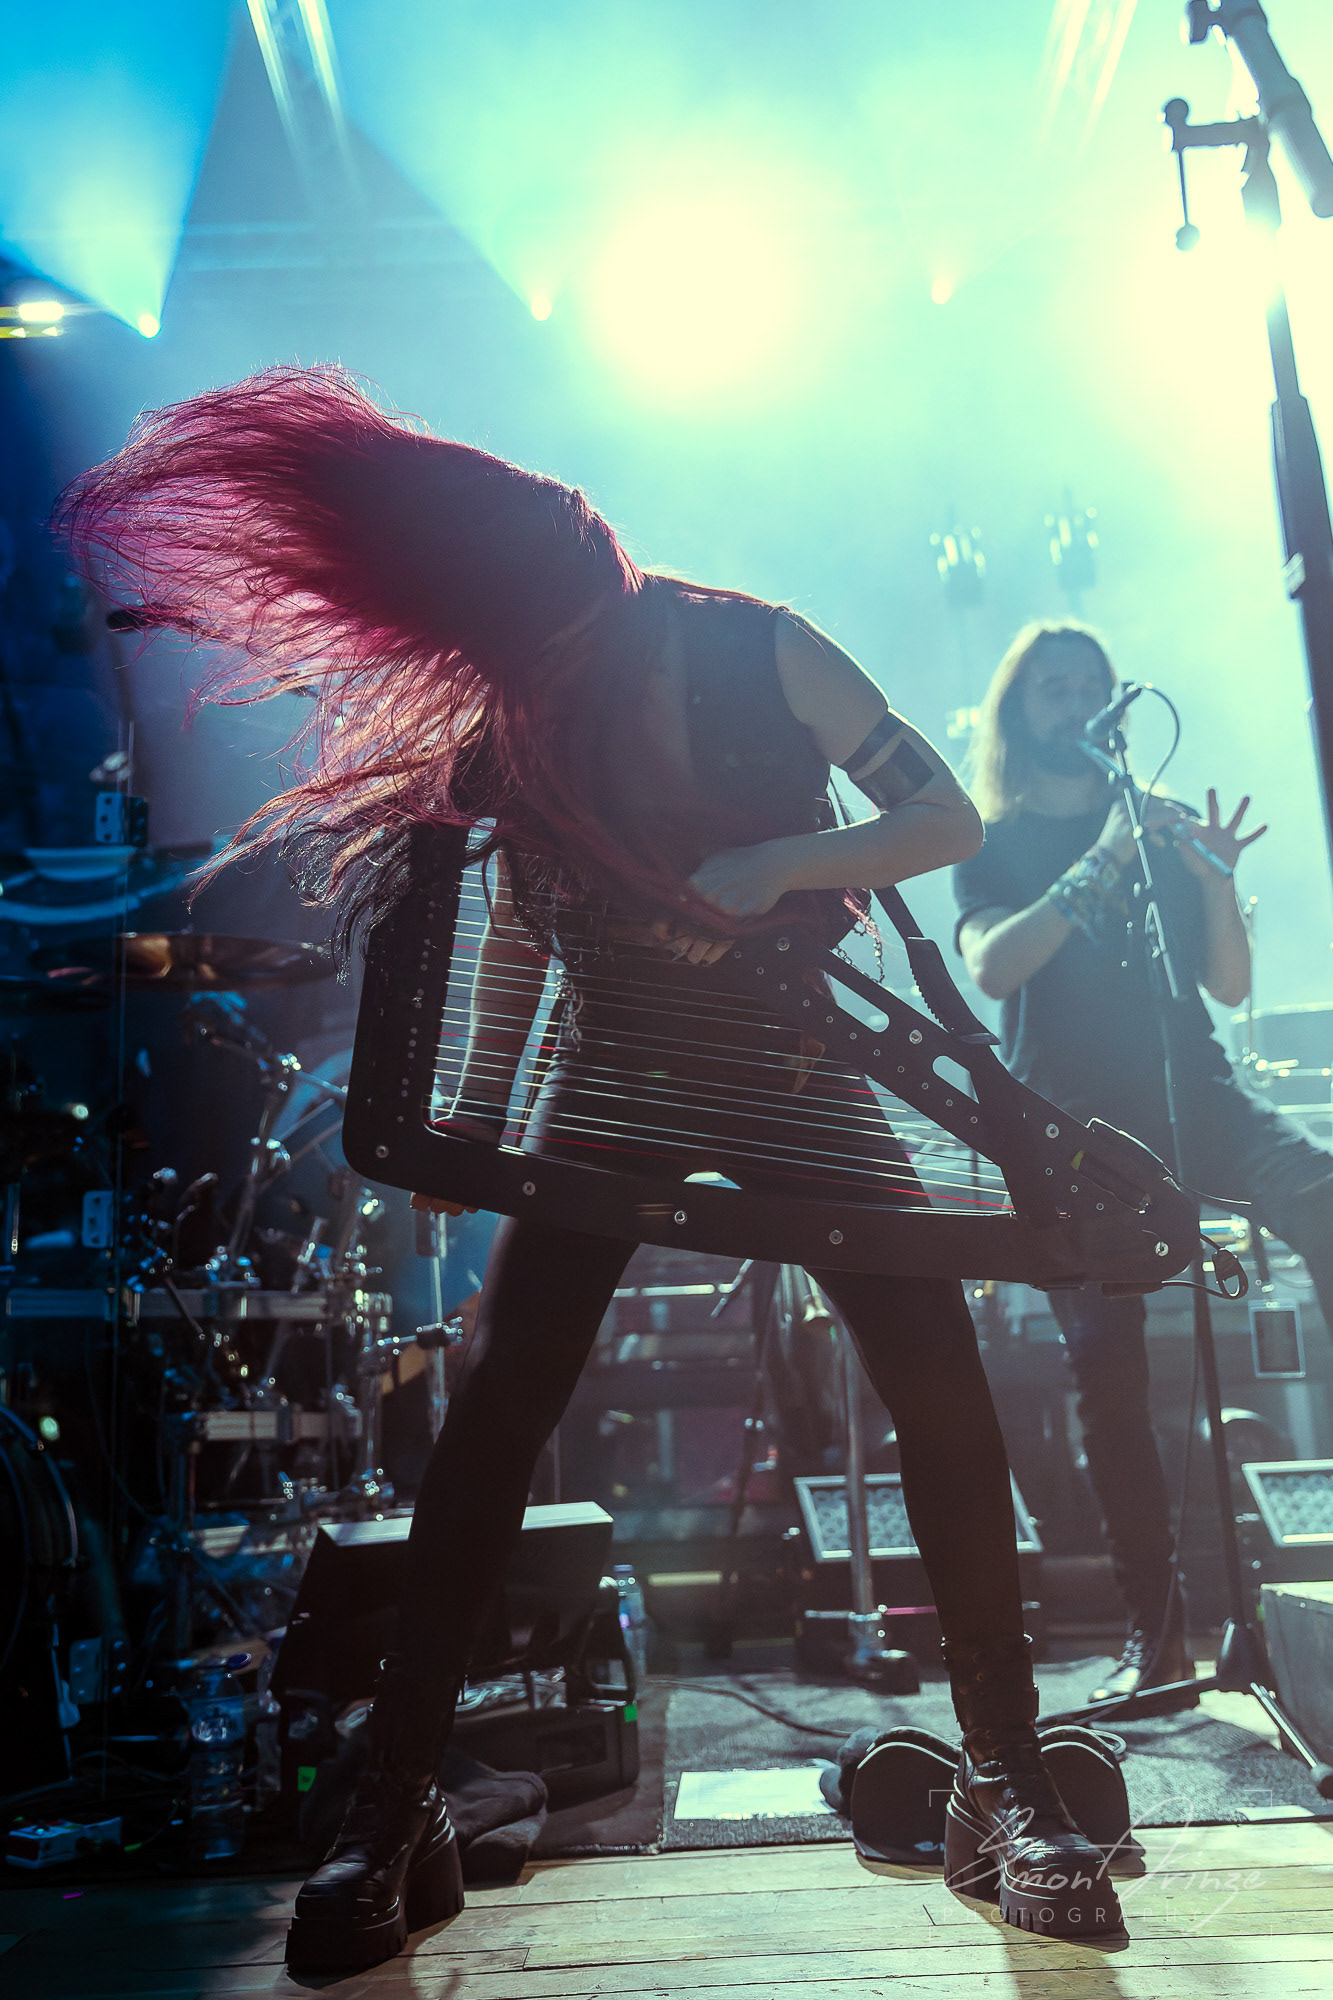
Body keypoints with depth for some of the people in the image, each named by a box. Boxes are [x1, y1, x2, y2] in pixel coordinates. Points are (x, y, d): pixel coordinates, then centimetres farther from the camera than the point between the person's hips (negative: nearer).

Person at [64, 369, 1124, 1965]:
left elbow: (949, 818, -12)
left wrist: (779, 862, -27)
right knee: (495, 1405, -13)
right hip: (615, 1071, 1)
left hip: (794, 1067, 0)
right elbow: (522, 906, 6)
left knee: (946, 1398, -11)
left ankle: (1007, 1790, 7)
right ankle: (391, 1816, 0)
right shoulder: (512, 713, -6)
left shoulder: (757, 648, -13)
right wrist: (474, 1119, 2)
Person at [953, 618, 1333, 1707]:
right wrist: (1101, 861, -18)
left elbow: (1231, 985, 10)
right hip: (1076, 1118, -1)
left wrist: (1215, 879, -7)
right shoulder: (992, 844, 11)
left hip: (1189, 1089, 2)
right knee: (1108, 1374, -10)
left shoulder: (1159, 830, 17)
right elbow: (993, 964, -10)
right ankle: (1156, 1631, -1)